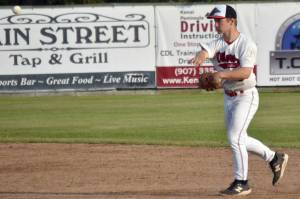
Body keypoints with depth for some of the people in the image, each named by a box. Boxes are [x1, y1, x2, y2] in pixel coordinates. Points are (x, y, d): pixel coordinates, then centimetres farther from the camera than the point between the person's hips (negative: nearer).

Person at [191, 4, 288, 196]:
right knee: (239, 139, 14)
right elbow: (205, 51, -23)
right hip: (229, 97, 8)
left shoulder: (247, 45, -18)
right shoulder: (218, 43, -1)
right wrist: (200, 57, -47)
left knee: (235, 138, -11)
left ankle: (241, 183, 0)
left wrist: (223, 74, -42)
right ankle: (274, 158, 32)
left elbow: (245, 72, -29)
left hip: (246, 96, -8)